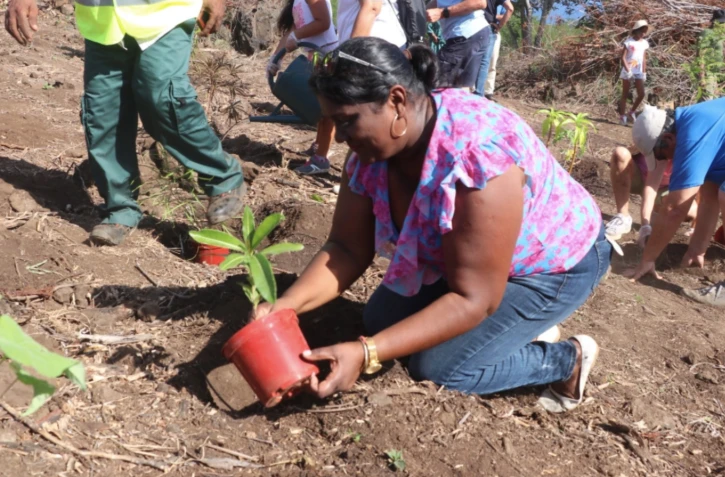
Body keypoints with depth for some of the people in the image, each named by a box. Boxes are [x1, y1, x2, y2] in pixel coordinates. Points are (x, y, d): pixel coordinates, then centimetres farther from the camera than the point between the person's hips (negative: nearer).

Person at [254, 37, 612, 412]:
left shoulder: (479, 156, -39)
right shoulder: (375, 144, -16)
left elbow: (473, 299, -35)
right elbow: (347, 249, -12)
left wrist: (365, 353, -41)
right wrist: (287, 304, -29)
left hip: (554, 266, -7)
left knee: (438, 367, -17)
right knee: (381, 320, 5)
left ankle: (569, 360, 8)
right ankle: (523, 322, 17)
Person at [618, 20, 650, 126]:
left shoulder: (644, 43, 8)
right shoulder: (629, 41, -7)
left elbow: (644, 59, 13)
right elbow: (623, 57, -10)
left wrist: (644, 72, 7)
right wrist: (628, 70, -18)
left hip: (639, 72, 5)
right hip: (627, 71, -4)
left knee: (641, 94, -5)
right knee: (625, 95, 1)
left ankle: (631, 112, 12)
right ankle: (622, 116, 6)